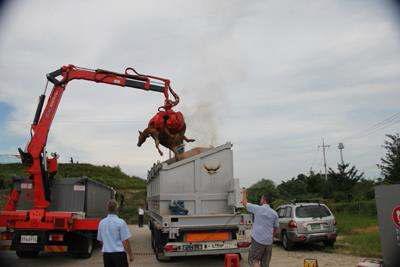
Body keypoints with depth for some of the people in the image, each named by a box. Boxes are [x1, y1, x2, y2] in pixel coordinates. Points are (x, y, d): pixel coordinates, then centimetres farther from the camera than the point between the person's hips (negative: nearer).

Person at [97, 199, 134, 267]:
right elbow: (125, 241, -12)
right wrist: (130, 255, -2)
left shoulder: (101, 223, 3)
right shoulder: (121, 222, -13)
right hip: (119, 253, -5)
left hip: (106, 254, 5)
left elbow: (100, 240, 14)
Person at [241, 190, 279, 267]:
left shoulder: (257, 208, -8)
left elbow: (245, 203, 5)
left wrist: (244, 193, 22)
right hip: (269, 241, 5)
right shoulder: (274, 213, 4)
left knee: (254, 260, 3)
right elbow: (276, 228, 11)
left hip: (258, 240, -5)